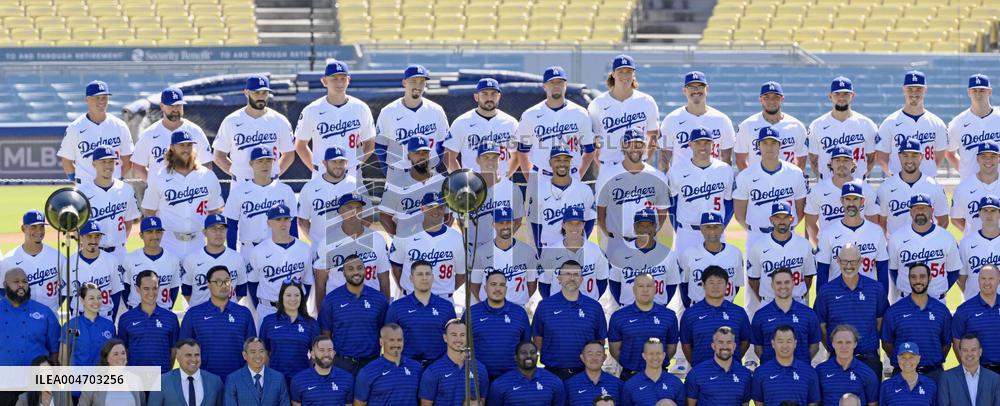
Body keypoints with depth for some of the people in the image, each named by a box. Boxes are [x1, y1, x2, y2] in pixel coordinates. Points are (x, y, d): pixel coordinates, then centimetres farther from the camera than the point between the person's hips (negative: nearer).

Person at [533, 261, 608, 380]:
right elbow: (537, 338, 8)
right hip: (553, 373, 0)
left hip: (584, 373, 0)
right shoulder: (544, 305, 5)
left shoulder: (594, 307, 6)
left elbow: (600, 340, 11)